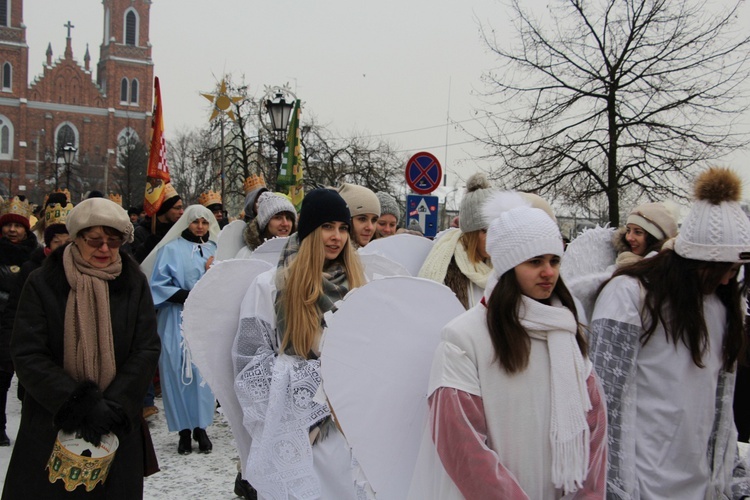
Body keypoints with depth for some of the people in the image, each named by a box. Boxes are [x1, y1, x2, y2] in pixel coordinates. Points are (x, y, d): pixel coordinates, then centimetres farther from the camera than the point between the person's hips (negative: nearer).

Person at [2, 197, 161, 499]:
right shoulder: (43, 283, -3)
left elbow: (147, 350, -2)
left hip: (118, 428, 1)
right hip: (50, 427, -1)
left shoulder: (134, 284, 1)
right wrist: (77, 403, -18)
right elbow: (27, 355, -8)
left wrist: (115, 405, -14)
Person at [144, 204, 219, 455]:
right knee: (178, 372, -3)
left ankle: (201, 428, 9)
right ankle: (184, 430, 6)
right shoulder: (171, 249, 3)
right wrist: (186, 297, -13)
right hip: (177, 321, -2)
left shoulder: (215, 251, 13)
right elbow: (159, 284, -2)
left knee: (204, 371, 0)